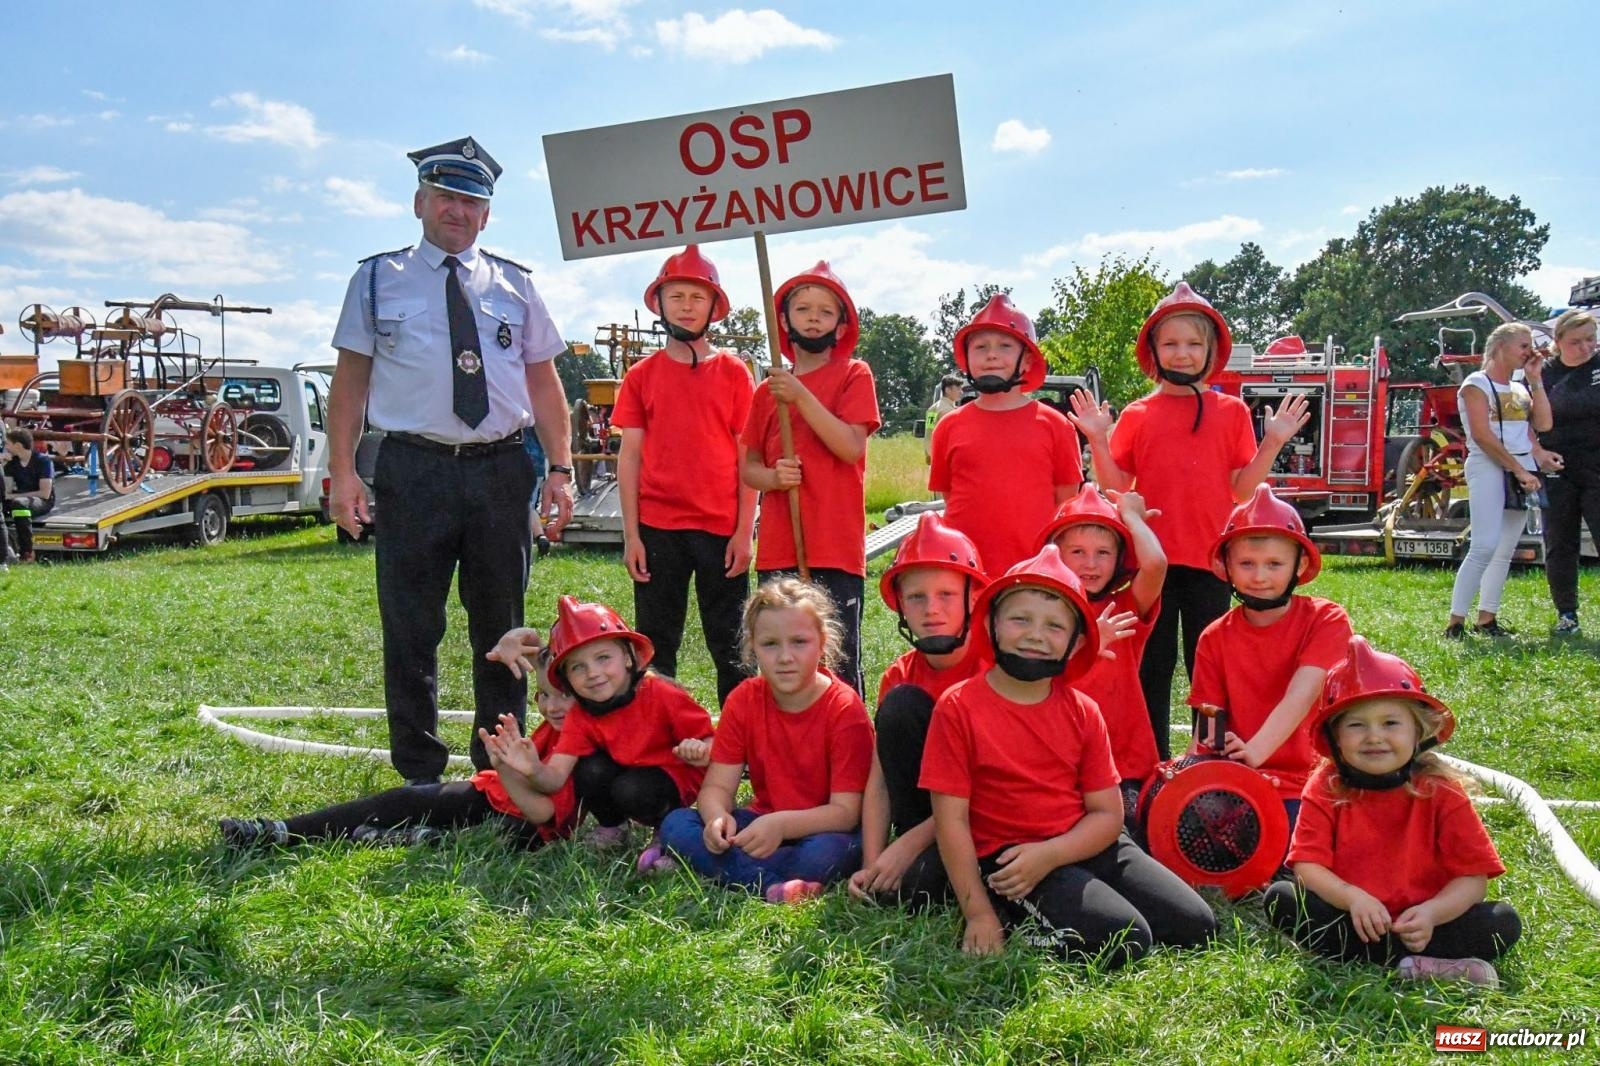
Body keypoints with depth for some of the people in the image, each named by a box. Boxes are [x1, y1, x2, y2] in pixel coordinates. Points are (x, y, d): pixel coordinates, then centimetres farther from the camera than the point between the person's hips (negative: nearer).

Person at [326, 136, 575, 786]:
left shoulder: (515, 286, 13)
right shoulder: (378, 280, 8)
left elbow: (544, 383, 11)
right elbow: (350, 380, 4)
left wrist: (560, 469, 1)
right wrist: (342, 473, -6)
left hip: (501, 470, 2)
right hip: (413, 472, -1)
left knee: (501, 628, 9)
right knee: (410, 629, 3)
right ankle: (420, 775, 16)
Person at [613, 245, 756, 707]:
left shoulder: (733, 372, 4)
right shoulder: (642, 375, 6)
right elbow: (629, 456, 5)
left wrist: (744, 531, -4)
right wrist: (631, 534, -1)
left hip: (722, 530, -1)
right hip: (657, 530, 1)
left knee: (731, 648, 6)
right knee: (655, 647, 8)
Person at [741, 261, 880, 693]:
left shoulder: (854, 375, 2)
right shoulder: (768, 389, 14)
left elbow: (851, 447, -11)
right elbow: (748, 466, 15)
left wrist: (800, 396, -16)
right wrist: (772, 476, -7)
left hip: (836, 548, -4)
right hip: (778, 550, 4)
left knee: (838, 665, -2)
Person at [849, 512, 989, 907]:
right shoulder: (900, 677, 0)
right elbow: (880, 780, -5)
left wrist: (908, 844, -21)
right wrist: (872, 865, -18)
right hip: (927, 809, 5)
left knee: (914, 885, -35)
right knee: (901, 704, -20)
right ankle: (919, 854, -14)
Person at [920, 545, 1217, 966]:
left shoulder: (1082, 712, 6)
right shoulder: (958, 708, -8)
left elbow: (1107, 814, 3)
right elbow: (952, 819, -9)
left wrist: (1048, 854, -17)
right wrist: (978, 914, -13)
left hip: (1085, 847, 6)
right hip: (1008, 860, -6)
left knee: (1197, 926, -2)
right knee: (1125, 941, -24)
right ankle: (1013, 917, -3)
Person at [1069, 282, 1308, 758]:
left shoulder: (1231, 411, 5)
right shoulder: (1137, 415, 4)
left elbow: (1243, 489, 3)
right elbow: (1115, 489, 2)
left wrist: (1272, 443, -7)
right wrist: (1098, 442, -9)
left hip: (1209, 560, 0)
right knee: (1152, 667, 8)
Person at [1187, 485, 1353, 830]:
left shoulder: (1327, 620, -1)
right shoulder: (1214, 639, 8)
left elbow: (1301, 697, -16)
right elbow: (1208, 729, 2)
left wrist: (1255, 752, -31)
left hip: (1305, 787, -2)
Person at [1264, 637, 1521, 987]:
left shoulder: (1440, 790, -5)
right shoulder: (1326, 788, -4)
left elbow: (1473, 876, -7)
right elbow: (1307, 866, -10)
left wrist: (1432, 912, -25)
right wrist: (1352, 897, -28)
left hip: (1417, 925, 0)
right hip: (1349, 918, 1)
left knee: (1505, 921, -20)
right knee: (1280, 898, -25)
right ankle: (1420, 964, -30)